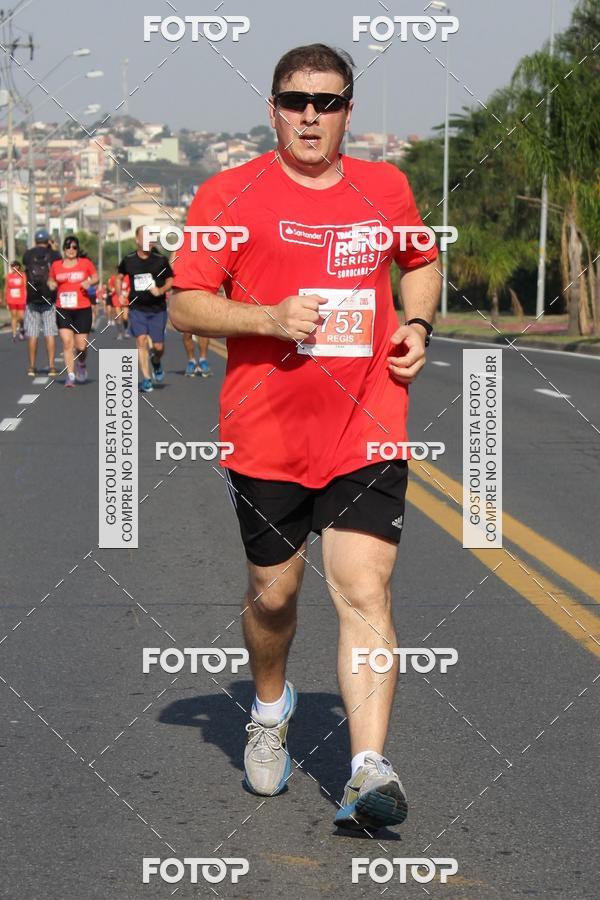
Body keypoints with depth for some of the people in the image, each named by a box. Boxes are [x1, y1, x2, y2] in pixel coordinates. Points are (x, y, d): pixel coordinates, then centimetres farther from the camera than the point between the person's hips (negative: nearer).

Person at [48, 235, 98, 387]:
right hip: (63, 310, 1)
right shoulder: (56, 265, 5)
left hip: (82, 309, -1)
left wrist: (89, 282, -10)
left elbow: (96, 277, 11)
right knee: (67, 342, -13)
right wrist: (51, 284, -5)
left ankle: (81, 363, 34)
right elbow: (50, 280, 18)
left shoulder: (85, 263, 2)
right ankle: (70, 375, -6)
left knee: (81, 346, 0)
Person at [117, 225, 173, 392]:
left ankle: (156, 362, 35)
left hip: (158, 308, 0)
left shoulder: (160, 260, -3)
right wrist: (120, 295, 7)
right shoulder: (128, 260, 1)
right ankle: (146, 379, -8)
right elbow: (119, 277, 19)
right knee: (141, 341, -13)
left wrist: (161, 290, -13)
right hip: (137, 308, 0)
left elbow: (170, 280, 6)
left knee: (158, 346, -1)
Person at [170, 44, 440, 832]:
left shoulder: (386, 189, 8)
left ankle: (369, 771, -17)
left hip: (367, 433, 1)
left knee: (364, 593, -11)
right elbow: (185, 304, -2)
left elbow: (421, 261, 27)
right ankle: (271, 708, 43)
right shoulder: (229, 195, -2)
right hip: (264, 434, -1)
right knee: (274, 593, 12)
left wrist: (418, 323, 7)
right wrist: (270, 318, -17)